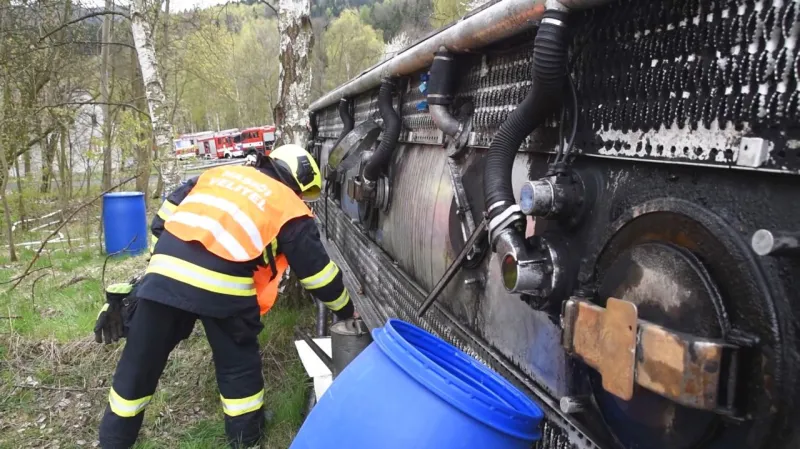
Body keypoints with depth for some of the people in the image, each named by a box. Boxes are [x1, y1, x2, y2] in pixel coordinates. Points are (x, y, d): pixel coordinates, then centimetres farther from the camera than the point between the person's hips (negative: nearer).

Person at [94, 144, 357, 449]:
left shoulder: (219, 173, 25)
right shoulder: (290, 209, 11)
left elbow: (165, 216, 22)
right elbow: (317, 269, 14)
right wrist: (345, 309, 28)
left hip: (165, 272, 5)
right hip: (224, 288, -4)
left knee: (140, 363, 19)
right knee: (239, 368, 18)